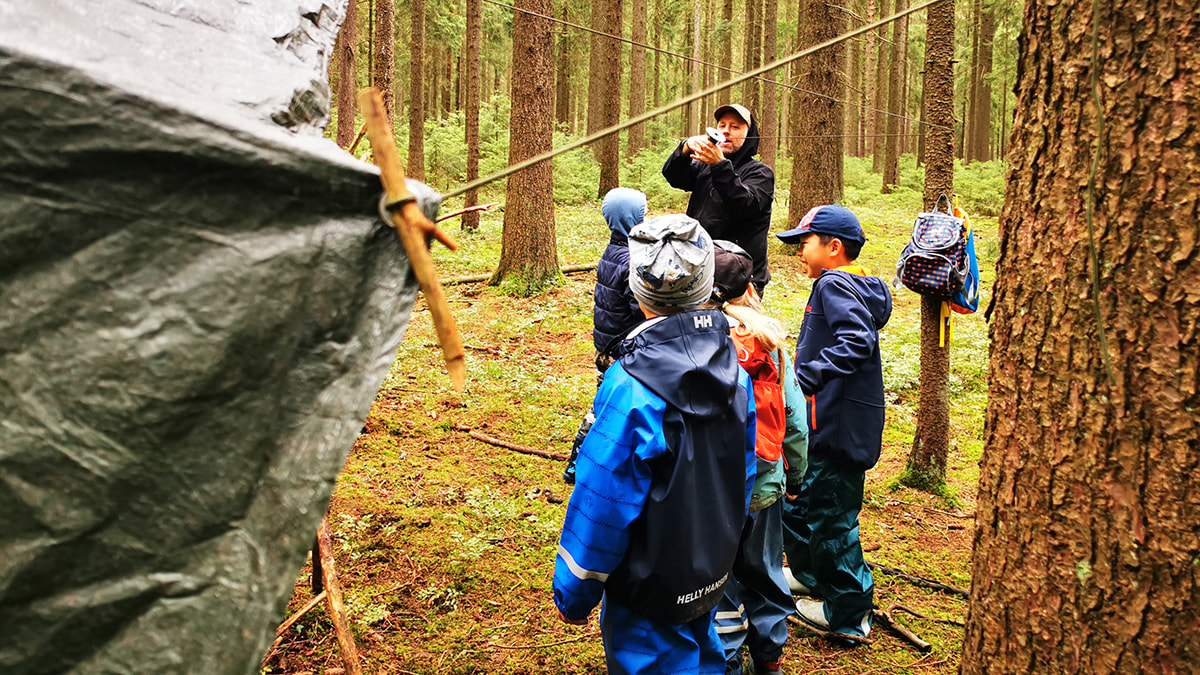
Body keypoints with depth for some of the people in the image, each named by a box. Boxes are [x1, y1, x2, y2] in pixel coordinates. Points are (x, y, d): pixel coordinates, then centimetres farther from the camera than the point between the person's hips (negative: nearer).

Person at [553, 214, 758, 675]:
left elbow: (602, 503, -20)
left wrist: (573, 595, -8)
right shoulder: (734, 371, -6)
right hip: (714, 573, 6)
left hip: (651, 587, -6)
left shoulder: (630, 386, -26)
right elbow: (743, 474, 6)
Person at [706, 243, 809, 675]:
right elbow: (794, 419, 1)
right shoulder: (771, 340, -5)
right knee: (764, 576, 22)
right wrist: (796, 473, 16)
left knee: (716, 590, 10)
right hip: (765, 488, 5)